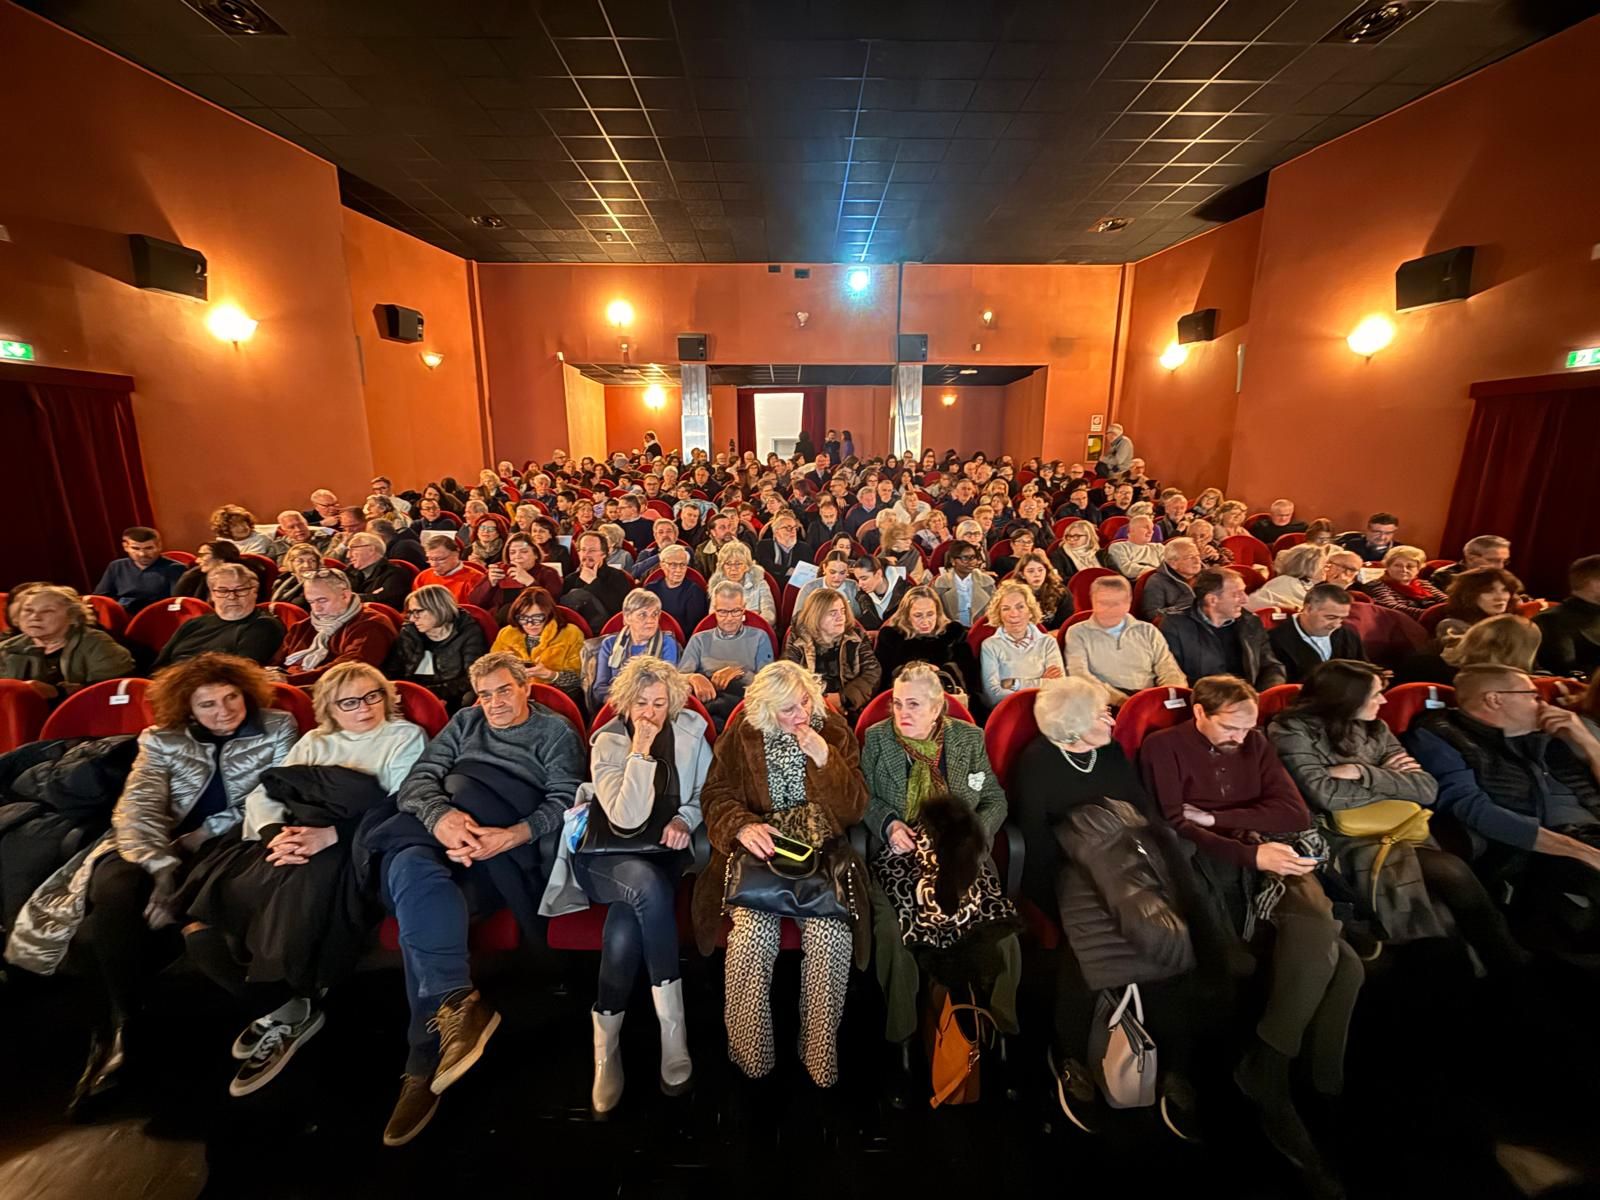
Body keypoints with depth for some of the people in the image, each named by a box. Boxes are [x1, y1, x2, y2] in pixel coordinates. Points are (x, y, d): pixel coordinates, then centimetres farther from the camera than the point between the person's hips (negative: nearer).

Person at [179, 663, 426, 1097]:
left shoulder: (406, 736, 6)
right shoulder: (313, 741, 24)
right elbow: (262, 794, 12)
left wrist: (333, 834, -19)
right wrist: (275, 833, -10)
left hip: (357, 847, -5)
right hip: (297, 839, 6)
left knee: (291, 888, -30)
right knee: (211, 903, -16)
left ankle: (287, 1011, -4)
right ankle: (283, 1002, -1)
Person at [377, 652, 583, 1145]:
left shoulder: (555, 732, 11)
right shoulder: (465, 723, 23)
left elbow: (564, 802, -3)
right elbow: (418, 778, 8)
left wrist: (509, 836, -20)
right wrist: (441, 816, -14)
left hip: (507, 860, -3)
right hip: (445, 844, 3)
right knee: (413, 866, -28)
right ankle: (453, 1001, -31)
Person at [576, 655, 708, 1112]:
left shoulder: (690, 732, 0)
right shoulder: (607, 742, -8)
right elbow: (628, 819, -20)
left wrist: (686, 818, -8)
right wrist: (640, 752, -25)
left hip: (665, 855, 2)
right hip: (606, 858, -2)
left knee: (624, 930, -30)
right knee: (648, 885, -36)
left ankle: (606, 1045, -9)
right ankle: (673, 1030, -25)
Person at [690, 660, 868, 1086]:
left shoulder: (835, 732, 1)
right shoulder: (741, 736, 0)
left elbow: (854, 810, -2)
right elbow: (716, 796, 1)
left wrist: (825, 759, -18)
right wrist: (743, 826, -20)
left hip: (821, 854, 1)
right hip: (760, 851, 0)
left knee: (831, 935, -25)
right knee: (751, 935, -25)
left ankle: (820, 1052, 1)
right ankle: (751, 1055, 1)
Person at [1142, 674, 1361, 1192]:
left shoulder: (1255, 744, 17)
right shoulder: (1163, 747, 1)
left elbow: (1294, 812, 7)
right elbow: (1172, 825, -8)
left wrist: (1215, 817, -6)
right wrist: (1251, 853, -19)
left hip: (1273, 854, 4)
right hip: (1213, 864, -4)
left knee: (1319, 929, -25)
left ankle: (1266, 1065, -12)